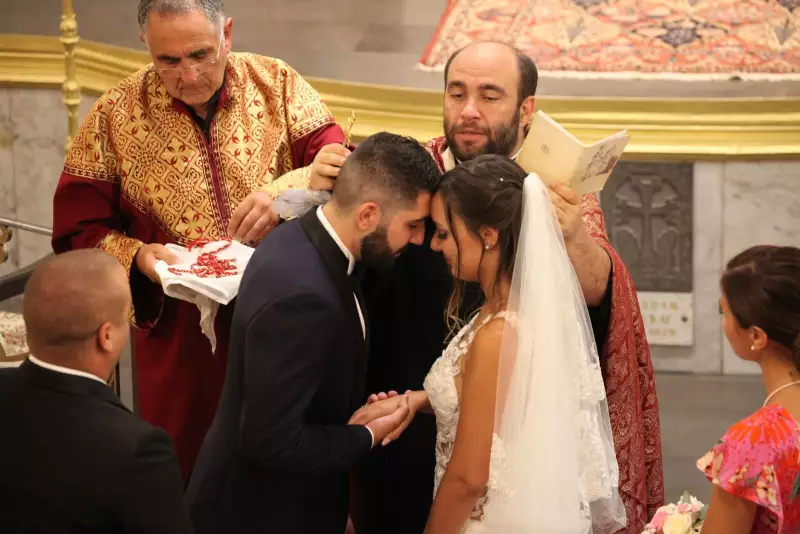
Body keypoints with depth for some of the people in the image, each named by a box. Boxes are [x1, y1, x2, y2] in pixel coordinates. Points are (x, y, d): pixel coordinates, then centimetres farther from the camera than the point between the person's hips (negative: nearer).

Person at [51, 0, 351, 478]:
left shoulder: (276, 84, -3)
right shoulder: (115, 116, -4)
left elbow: (341, 166, -9)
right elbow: (77, 231, -2)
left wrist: (288, 190, -29)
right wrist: (136, 256, -20)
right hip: (179, 336, 0)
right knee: (187, 476, 10)